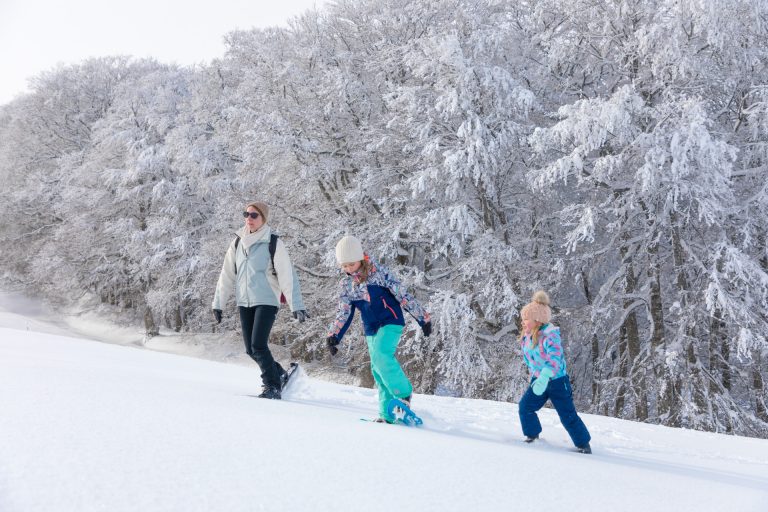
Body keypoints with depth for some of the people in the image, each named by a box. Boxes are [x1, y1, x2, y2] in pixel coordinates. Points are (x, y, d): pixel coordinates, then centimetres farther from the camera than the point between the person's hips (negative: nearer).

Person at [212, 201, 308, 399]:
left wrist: (296, 305, -16)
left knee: (258, 346, -15)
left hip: (266, 301, -5)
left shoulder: (273, 243, -7)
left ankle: (272, 387, -2)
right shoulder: (238, 242, 7)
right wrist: (218, 303, 11)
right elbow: (227, 275, 12)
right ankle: (280, 375, 28)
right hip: (244, 302, 6)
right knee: (251, 349, 7)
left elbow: (287, 276, -10)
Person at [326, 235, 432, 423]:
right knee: (378, 369, 5)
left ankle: (403, 394, -12)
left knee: (380, 356, -27)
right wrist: (334, 336, -11)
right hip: (371, 330, 6)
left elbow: (402, 295, -9)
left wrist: (422, 318, -7)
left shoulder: (378, 272, -11)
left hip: (391, 322, -6)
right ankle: (388, 414, 10)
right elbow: (343, 314, 4)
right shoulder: (345, 285, 3)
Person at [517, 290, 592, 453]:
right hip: (538, 380, 7)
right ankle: (532, 435, 13)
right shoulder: (527, 337, 1)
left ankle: (583, 444, 13)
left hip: (557, 381, -7)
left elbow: (555, 360, -34)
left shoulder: (550, 336, -24)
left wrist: (544, 377, -44)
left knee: (568, 415, -2)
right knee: (525, 406, -6)